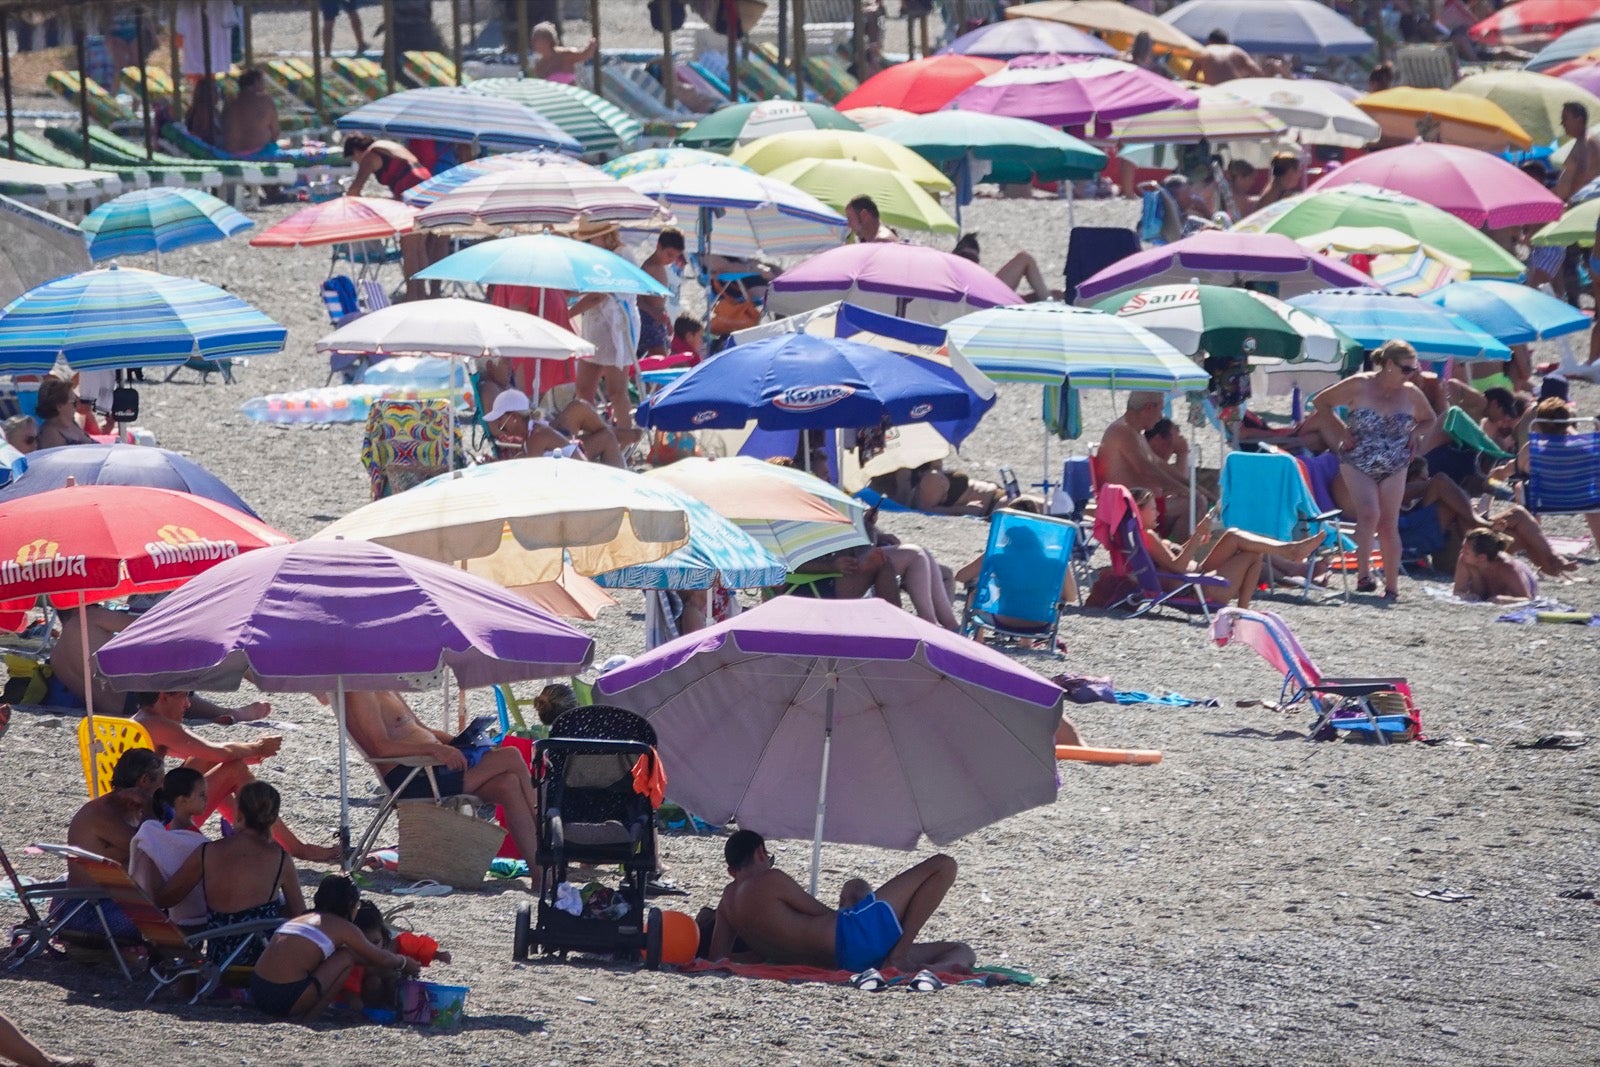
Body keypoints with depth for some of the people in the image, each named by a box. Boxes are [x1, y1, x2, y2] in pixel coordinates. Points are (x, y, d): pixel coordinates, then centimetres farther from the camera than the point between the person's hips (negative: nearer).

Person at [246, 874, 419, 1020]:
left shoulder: (302, 918, 25)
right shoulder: (344, 927, 3)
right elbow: (381, 959, 15)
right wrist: (404, 962, 37)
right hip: (286, 1000, -7)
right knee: (346, 957, 7)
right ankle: (311, 1016, 1)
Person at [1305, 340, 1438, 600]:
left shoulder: (1410, 394, 1)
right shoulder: (1359, 386, -10)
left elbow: (1428, 420, 20)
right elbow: (1321, 402, 0)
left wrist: (1414, 435, 0)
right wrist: (1341, 431, -7)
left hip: (1394, 468, 3)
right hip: (1357, 463, -3)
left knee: (1389, 524, 3)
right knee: (1369, 513, -24)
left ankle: (1392, 586, 10)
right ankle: (1363, 573, -14)